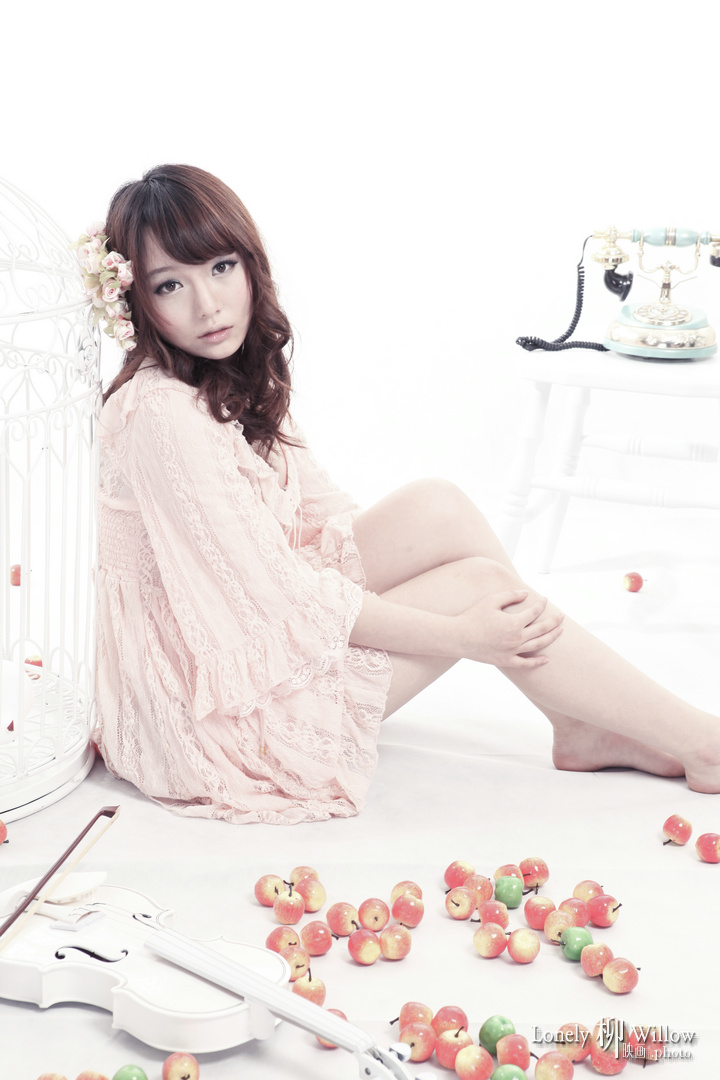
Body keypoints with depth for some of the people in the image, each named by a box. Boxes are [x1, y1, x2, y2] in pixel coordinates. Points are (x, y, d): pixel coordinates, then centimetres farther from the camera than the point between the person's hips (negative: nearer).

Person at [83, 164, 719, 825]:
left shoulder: (235, 378, 4)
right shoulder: (161, 416, -25)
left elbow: (322, 512, 8)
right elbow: (275, 590, -25)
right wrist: (459, 635, -18)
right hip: (218, 697, -9)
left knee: (439, 508, -6)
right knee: (479, 582, -12)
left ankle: (584, 729, 2)